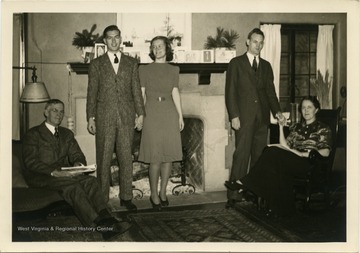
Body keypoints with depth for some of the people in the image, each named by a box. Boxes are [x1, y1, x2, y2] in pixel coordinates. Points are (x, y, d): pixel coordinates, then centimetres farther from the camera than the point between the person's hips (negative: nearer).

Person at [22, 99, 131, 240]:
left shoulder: (67, 134, 23)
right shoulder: (34, 134, 4)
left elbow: (77, 154, 14)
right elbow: (31, 162, -8)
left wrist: (78, 163, -12)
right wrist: (54, 172, -24)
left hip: (62, 174, 5)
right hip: (41, 177, -5)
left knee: (89, 180, -26)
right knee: (71, 184, -34)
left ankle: (106, 219, -45)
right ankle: (99, 224, -46)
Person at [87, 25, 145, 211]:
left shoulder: (131, 63, 11)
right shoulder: (96, 64, 7)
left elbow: (136, 90, 9)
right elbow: (92, 92, 5)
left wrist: (140, 114, 3)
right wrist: (90, 117, -1)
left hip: (127, 117, 1)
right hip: (104, 118, -1)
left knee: (126, 158, 4)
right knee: (103, 159, 3)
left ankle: (126, 197, 14)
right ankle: (102, 198, 13)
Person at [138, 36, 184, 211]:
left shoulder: (173, 70, 12)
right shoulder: (144, 69, 5)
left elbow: (175, 94, 10)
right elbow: (141, 95, 2)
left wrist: (180, 116, 4)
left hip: (169, 114, 3)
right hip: (152, 114, -3)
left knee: (168, 155, 3)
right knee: (155, 157, -6)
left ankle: (163, 192, 17)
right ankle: (154, 194, 7)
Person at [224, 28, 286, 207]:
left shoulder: (266, 66, 17)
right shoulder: (236, 63, 4)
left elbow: (270, 91, 15)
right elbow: (230, 91, -2)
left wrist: (277, 111, -1)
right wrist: (234, 116, -10)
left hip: (262, 117, 4)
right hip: (244, 117, -4)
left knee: (259, 156, 5)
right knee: (241, 155, -8)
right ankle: (234, 195, -5)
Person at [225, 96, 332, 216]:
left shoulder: (323, 129, 11)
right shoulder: (296, 127, 25)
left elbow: (325, 152, -4)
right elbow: (285, 146, 13)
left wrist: (303, 153, -16)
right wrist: (281, 127, 5)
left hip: (309, 163, -5)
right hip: (293, 162, 5)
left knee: (273, 153, -29)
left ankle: (246, 184, -25)